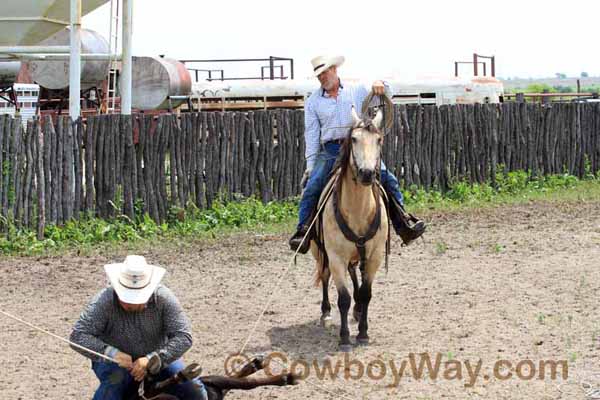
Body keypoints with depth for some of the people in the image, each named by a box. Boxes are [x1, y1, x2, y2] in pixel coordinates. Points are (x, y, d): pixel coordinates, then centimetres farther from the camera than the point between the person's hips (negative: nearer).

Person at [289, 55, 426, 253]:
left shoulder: (358, 90, 10)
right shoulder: (313, 101, 11)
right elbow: (311, 136, 9)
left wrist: (380, 87, -19)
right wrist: (310, 166, 2)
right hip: (330, 152, 0)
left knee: (388, 181, -14)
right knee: (312, 187, -19)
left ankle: (403, 223, -8)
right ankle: (303, 232, -16)